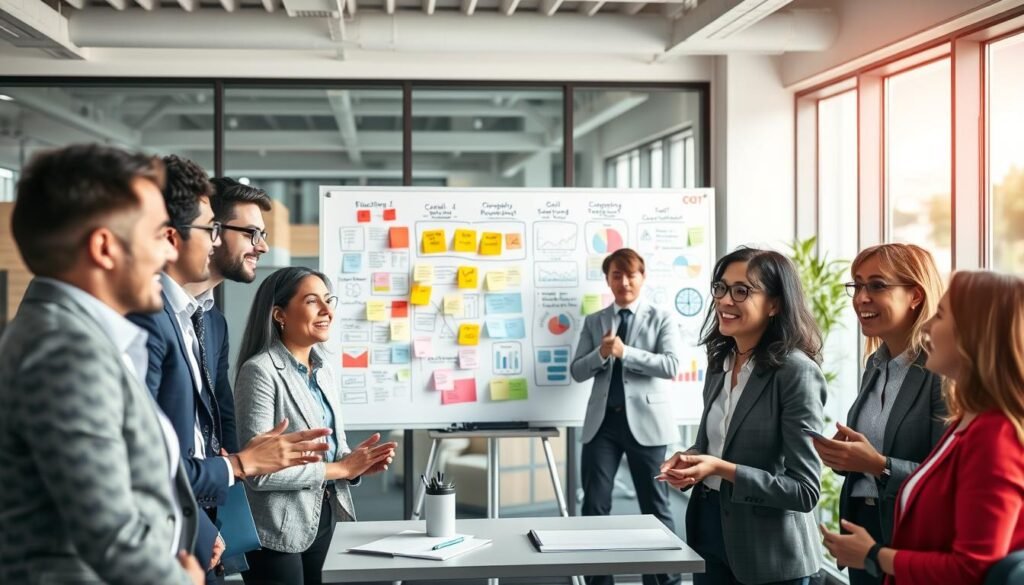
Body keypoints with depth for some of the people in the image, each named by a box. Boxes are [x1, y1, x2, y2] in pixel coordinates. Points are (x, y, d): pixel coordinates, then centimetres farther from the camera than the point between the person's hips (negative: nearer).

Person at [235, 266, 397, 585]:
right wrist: (341, 468, -17)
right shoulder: (260, 371, -15)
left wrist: (357, 462, -6)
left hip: (323, 519, 7)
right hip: (277, 532, -7)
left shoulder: (324, 371, 9)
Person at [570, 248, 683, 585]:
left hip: (644, 420, -3)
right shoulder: (594, 322, 11)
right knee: (594, 506, 4)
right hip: (603, 421, 3)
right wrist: (601, 354, -14)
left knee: (655, 507, 7)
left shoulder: (661, 319, 2)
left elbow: (671, 366, -12)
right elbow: (577, 371, 5)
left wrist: (625, 352, -17)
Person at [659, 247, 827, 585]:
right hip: (710, 535, 7)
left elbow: (805, 490, -19)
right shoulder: (719, 361, 5)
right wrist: (690, 459, -4)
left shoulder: (797, 372, -17)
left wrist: (723, 469, -24)